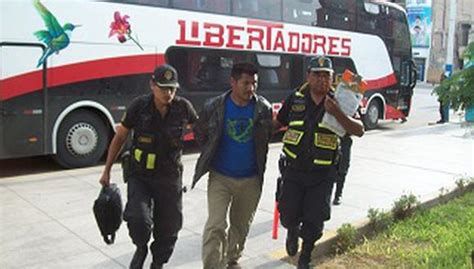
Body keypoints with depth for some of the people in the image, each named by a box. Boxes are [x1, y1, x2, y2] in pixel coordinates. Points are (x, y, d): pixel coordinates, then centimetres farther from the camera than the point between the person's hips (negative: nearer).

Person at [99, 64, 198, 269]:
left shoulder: (183, 107, -9)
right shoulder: (139, 106, -11)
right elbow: (119, 137, 1)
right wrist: (107, 170, 3)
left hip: (170, 177, 2)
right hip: (140, 176, -1)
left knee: (169, 227, 10)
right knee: (138, 219, -20)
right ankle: (141, 248, 15)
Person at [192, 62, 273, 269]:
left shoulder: (263, 108, -6)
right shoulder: (214, 106, -10)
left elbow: (267, 136, 11)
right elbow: (199, 132, 7)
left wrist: (258, 160, 8)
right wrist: (211, 155, 7)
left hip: (251, 179, 2)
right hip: (220, 177, -2)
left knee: (241, 225, 17)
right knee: (216, 226, -10)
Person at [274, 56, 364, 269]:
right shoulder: (295, 98, 0)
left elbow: (359, 131, -15)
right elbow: (278, 123, 15)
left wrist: (337, 113, -29)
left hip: (322, 174, -1)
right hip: (294, 171, 1)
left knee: (314, 223, 5)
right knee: (288, 216, 3)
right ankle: (292, 232, 42)